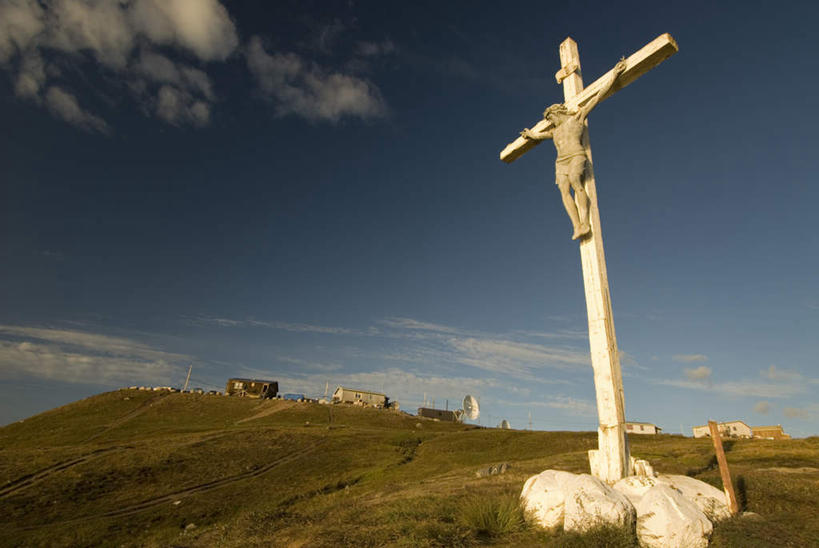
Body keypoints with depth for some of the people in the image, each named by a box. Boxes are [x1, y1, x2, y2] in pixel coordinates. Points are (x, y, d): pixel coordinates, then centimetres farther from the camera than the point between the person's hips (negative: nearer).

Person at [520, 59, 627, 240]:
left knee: (575, 183, -29)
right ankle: (577, 227, -31)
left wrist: (613, 75, 8)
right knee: (564, 191, -18)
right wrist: (530, 134, 68)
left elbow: (597, 97, 11)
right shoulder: (555, 131, 30)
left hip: (577, 156, -5)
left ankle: (585, 223, -34)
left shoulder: (577, 118, 14)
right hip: (561, 162, 5)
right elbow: (539, 135, 51)